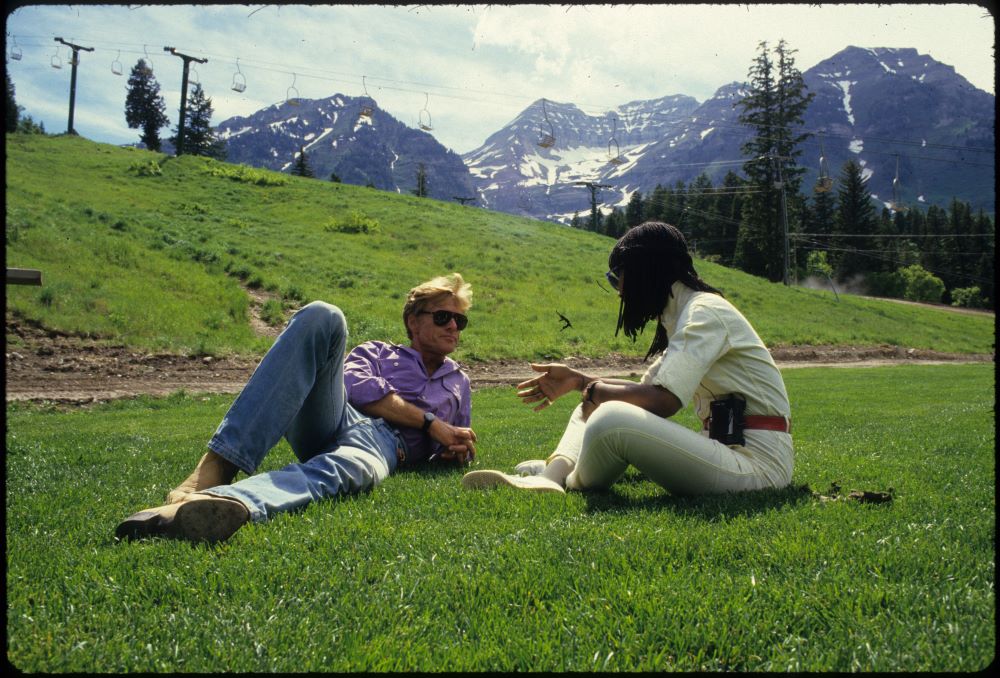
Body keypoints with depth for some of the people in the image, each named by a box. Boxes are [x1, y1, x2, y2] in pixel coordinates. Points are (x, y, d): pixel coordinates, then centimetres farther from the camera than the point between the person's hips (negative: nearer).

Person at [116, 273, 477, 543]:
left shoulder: (459, 383, 36)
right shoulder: (378, 352, 29)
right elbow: (361, 387, 7)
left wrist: (457, 450, 11)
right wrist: (432, 422, 2)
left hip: (383, 444, 0)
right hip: (331, 418, 1)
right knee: (321, 315, -27)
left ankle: (225, 503, -73)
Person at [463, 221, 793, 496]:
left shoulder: (705, 312, -14)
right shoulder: (683, 313, 16)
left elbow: (663, 401, -24)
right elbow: (648, 388, 22)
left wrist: (597, 391, -8)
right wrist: (579, 380, 15)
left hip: (756, 462, -10)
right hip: (726, 444, 10)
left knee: (611, 419, -29)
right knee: (594, 408, 11)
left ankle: (572, 486, 0)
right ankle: (551, 475, -14)